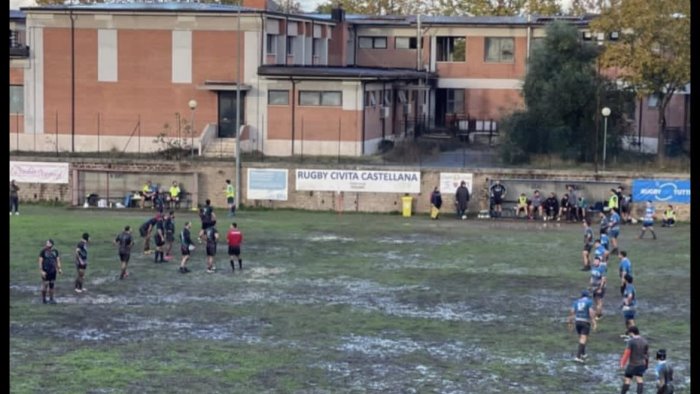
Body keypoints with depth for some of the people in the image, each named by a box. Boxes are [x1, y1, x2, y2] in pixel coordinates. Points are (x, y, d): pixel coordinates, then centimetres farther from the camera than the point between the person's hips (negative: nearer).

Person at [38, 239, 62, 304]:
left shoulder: (55, 251, 8)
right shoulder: (43, 251, -6)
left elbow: (57, 260, 14)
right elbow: (40, 262, -7)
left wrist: (59, 268, 4)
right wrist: (41, 271, -14)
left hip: (53, 271, 5)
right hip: (45, 271, -5)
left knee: (52, 285, 8)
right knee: (45, 285, -4)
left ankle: (51, 299, 17)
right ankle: (43, 299, 8)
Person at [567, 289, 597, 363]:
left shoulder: (576, 302, 11)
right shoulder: (589, 302, -3)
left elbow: (571, 312, 5)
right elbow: (591, 312, -13)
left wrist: (570, 323, 10)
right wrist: (594, 323, -13)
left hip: (578, 321, 5)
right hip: (585, 322, -5)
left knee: (581, 338, 21)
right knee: (583, 339, -7)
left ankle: (583, 354, 32)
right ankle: (578, 356, -18)